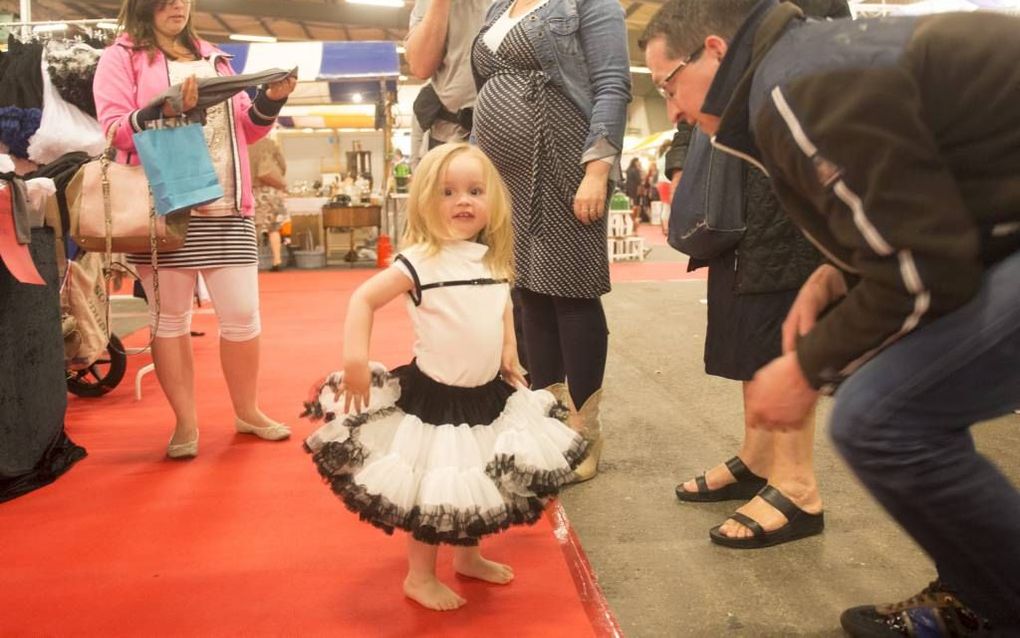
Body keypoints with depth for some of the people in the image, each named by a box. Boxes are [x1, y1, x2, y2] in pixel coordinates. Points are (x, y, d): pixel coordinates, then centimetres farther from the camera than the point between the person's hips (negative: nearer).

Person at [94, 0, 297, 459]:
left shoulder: (212, 58, 20)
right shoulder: (121, 57, 6)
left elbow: (244, 129, 18)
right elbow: (114, 130, -6)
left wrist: (270, 100, 0)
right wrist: (164, 110, -21)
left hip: (227, 207, 4)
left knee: (242, 314, 4)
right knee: (170, 318, 4)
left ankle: (247, 412, 21)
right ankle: (185, 423, 15)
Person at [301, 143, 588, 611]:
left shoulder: (495, 261, 3)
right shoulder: (419, 261, -17)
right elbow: (364, 299, -16)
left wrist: (510, 356, 8)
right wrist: (355, 359, -25)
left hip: (489, 393, 7)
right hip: (434, 395, -6)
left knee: (480, 482, 20)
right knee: (432, 491, 4)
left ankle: (468, 557, 42)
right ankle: (420, 577, 25)